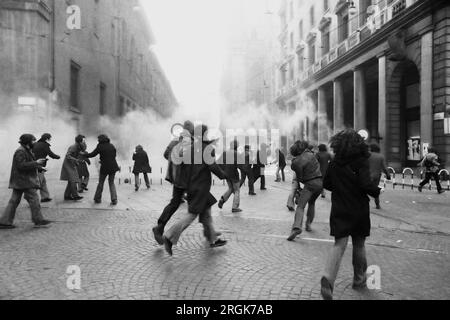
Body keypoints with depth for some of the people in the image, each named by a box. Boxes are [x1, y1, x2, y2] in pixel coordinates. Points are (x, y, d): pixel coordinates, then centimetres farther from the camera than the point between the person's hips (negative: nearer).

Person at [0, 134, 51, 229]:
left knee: (14, 201, 10)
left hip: (19, 182, 11)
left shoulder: (26, 150, 18)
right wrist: (36, 163, -20)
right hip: (24, 181, -11)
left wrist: (38, 166, 12)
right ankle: (38, 221, 2)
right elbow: (21, 165, -23)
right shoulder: (20, 152, -15)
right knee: (34, 199, -4)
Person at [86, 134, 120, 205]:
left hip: (104, 167, -3)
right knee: (111, 183, 12)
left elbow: (93, 154, -5)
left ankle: (98, 199, 18)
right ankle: (114, 200, 1)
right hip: (113, 167, 3)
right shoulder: (112, 146, 5)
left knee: (101, 182, 13)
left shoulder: (100, 146, -6)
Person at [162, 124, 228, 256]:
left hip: (193, 185, 9)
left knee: (206, 212, 16)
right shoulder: (206, 148, -14)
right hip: (201, 187, -9)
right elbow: (212, 166, -18)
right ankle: (170, 237, -6)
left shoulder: (193, 146, 9)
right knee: (192, 213, -5)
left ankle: (213, 239, 24)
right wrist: (223, 175, -2)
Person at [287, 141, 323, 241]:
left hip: (310, 184, -6)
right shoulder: (309, 153, 5)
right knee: (312, 203, 26)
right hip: (321, 182, 6)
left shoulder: (296, 162, -11)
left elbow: (299, 178, -5)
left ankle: (297, 227, -29)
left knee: (300, 206, -11)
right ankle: (308, 224, 31)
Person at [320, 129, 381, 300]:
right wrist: (377, 191, 0)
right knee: (359, 245, 15)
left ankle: (328, 277, -24)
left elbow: (326, 184, 8)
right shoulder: (361, 162, -11)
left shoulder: (334, 163, 1)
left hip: (339, 210, 2)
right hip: (358, 211, -2)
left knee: (339, 244, -1)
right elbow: (366, 185, -20)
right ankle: (359, 279, 30)